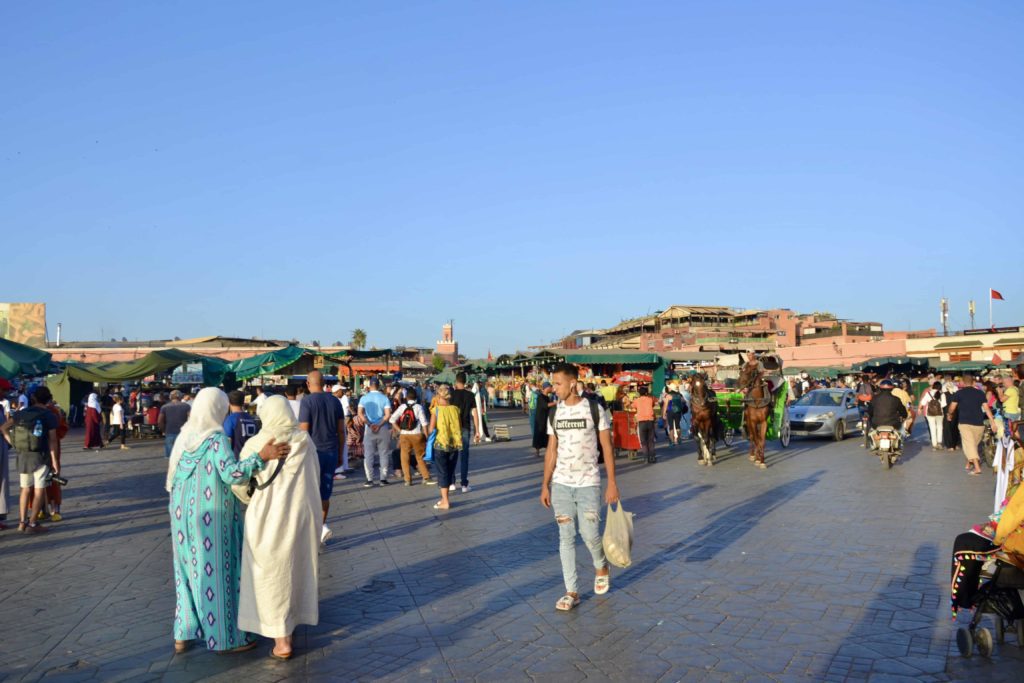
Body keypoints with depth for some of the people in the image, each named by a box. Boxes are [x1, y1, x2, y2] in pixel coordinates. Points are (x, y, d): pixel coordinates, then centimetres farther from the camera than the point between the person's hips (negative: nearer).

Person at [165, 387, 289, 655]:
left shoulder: (184, 436, 5)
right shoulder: (216, 439, -18)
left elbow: (172, 475, 13)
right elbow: (232, 473, -32)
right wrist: (262, 456, -34)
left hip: (185, 513, 7)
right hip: (212, 517, -7)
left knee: (189, 571, 17)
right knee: (218, 572, 3)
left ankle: (183, 635, 24)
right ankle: (226, 637, 13)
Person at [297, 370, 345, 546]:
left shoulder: (307, 401, -10)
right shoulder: (335, 401, 4)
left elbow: (303, 431, -13)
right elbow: (341, 431, 7)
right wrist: (340, 454, 16)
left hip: (314, 452, -4)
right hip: (331, 452, 5)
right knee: (325, 493, 13)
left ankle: (321, 526, -12)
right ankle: (319, 529, 20)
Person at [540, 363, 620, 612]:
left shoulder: (595, 410, -7)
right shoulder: (555, 414, 5)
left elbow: (607, 448, -4)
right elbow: (551, 451, 9)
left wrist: (612, 483, -8)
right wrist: (545, 485, 5)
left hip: (588, 484, -3)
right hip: (560, 484, 4)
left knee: (589, 535, -2)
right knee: (566, 537, 4)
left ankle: (601, 567, 31)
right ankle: (571, 592, 14)